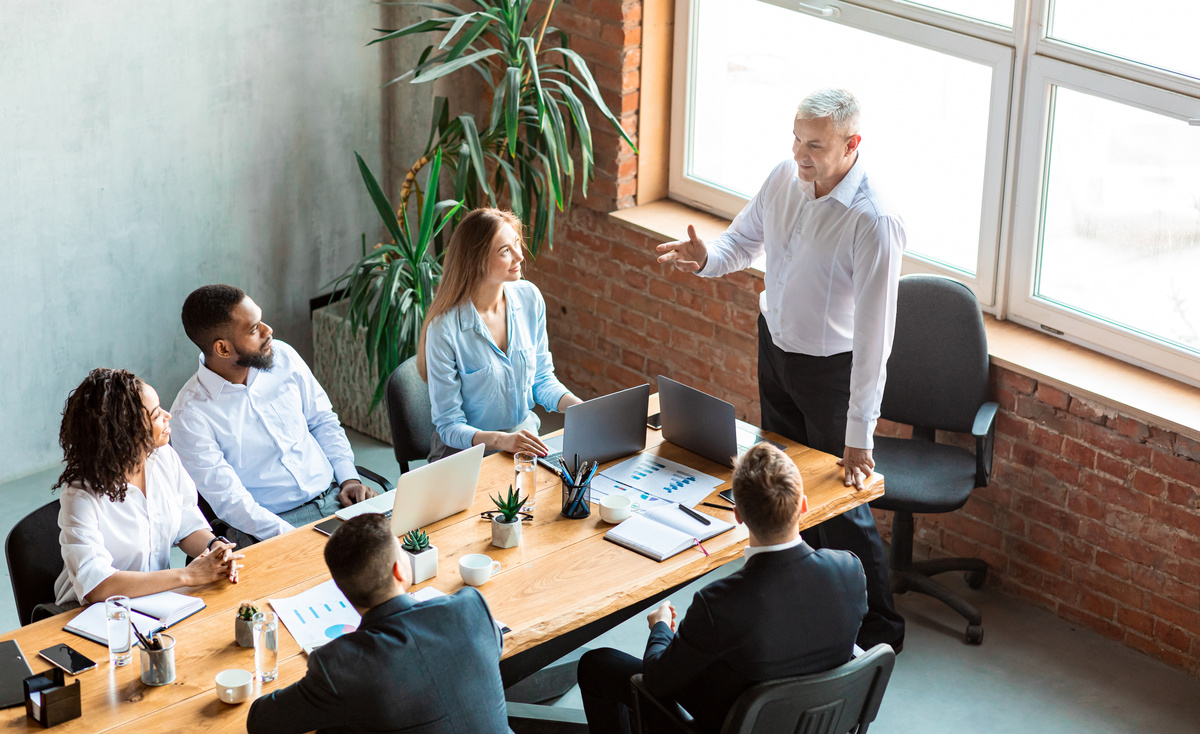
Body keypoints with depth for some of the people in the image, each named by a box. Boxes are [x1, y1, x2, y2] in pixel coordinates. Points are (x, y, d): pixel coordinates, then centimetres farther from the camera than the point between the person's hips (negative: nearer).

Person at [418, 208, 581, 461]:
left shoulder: (529, 298, -1)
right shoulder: (444, 329, -19)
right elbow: (449, 425, -14)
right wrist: (500, 440, -32)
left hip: (526, 439, 5)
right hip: (467, 450, -5)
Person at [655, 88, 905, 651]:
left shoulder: (874, 223, -31)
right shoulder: (786, 177, -9)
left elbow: (874, 335, -30)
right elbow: (744, 239, 9)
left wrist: (859, 435, -29)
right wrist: (707, 259, -16)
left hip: (831, 367, -7)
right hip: (774, 345, 7)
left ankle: (878, 627, 22)